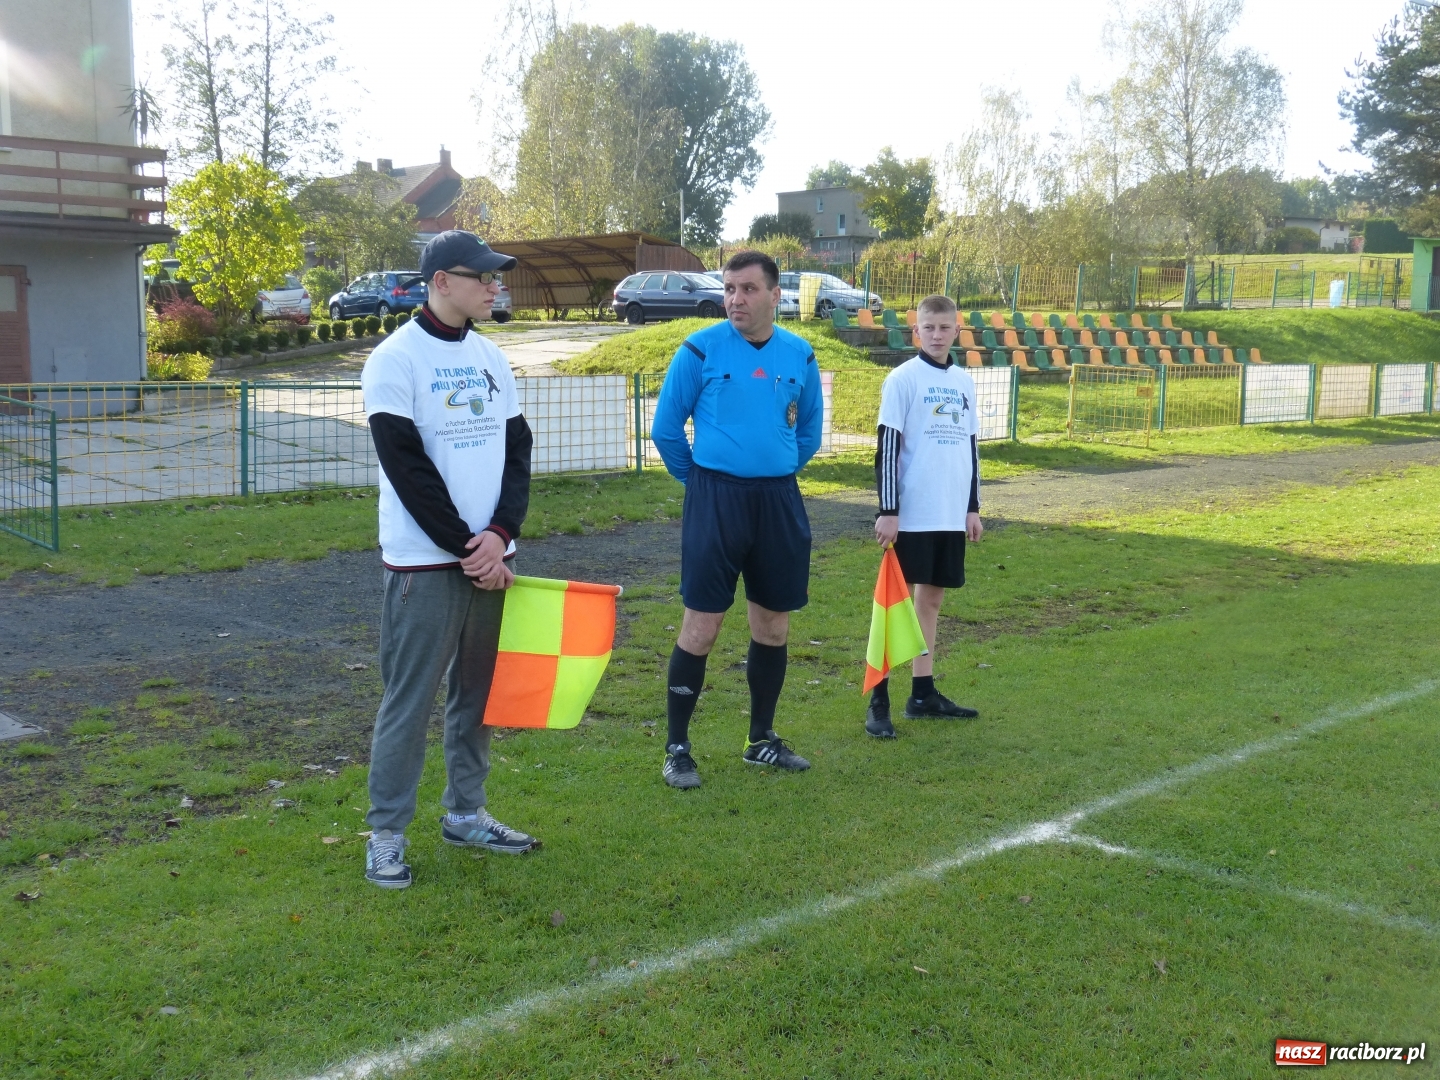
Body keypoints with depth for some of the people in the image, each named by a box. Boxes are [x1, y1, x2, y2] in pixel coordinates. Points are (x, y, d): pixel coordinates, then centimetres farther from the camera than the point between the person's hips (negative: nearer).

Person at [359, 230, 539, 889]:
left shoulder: (489, 357, 11)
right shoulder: (395, 359, -9)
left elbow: (517, 449, 8)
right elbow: (408, 468, -15)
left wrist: (501, 533, -8)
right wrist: (466, 548, -15)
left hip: (487, 556, 7)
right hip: (424, 562, -6)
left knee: (476, 691, 14)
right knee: (409, 699, -2)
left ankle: (465, 813, 27)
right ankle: (386, 833, 9)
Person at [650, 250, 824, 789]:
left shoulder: (800, 356, 5)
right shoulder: (700, 350, -6)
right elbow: (666, 428, 0)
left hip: (779, 501, 4)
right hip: (715, 498, -4)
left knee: (773, 626, 10)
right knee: (701, 628, -4)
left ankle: (762, 740, 25)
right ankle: (677, 748, 8)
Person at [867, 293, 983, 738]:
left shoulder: (964, 381, 12)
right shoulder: (902, 379, -6)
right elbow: (886, 448, -10)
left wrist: (973, 506, 16)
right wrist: (887, 510, -14)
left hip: (952, 514, 6)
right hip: (912, 514, -6)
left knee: (932, 597, 11)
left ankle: (923, 693, 19)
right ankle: (879, 699, 2)